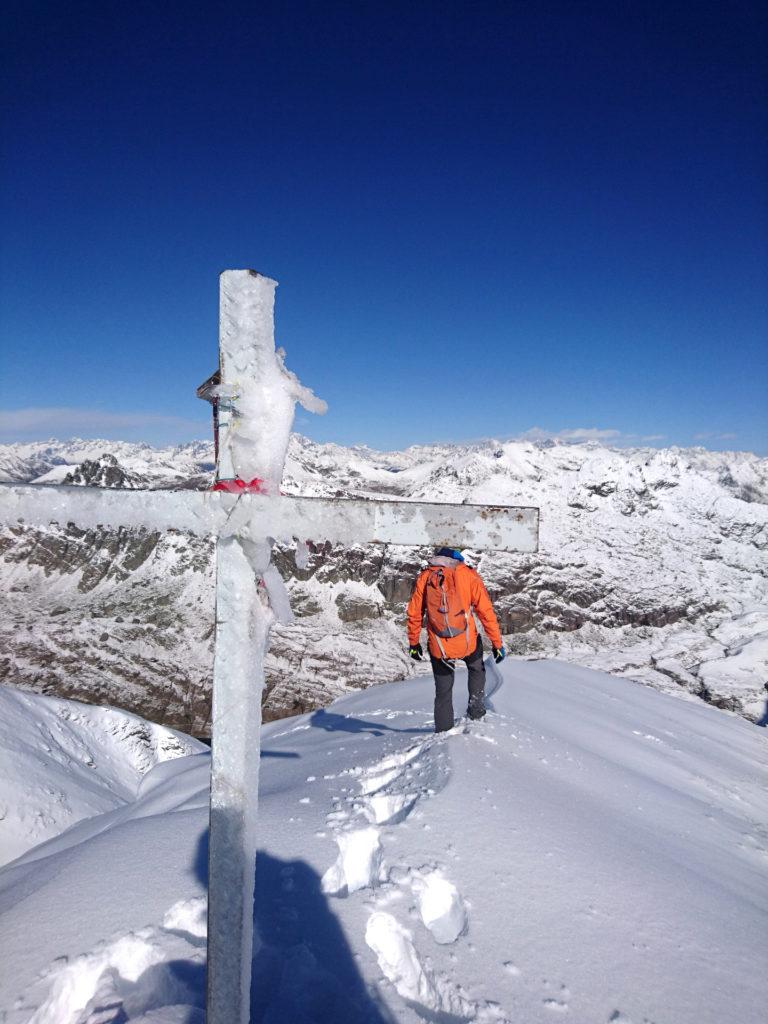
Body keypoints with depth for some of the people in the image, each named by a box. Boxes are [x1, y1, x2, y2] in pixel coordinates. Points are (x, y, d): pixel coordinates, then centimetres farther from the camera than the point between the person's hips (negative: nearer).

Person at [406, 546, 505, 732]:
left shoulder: (424, 577, 6)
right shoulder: (468, 575, 1)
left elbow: (414, 613, 7)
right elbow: (486, 611, -2)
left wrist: (413, 643, 18)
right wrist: (497, 643, 4)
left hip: (438, 649, 1)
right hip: (468, 643, -1)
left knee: (443, 692, 18)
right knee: (476, 669, 32)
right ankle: (476, 709, 23)